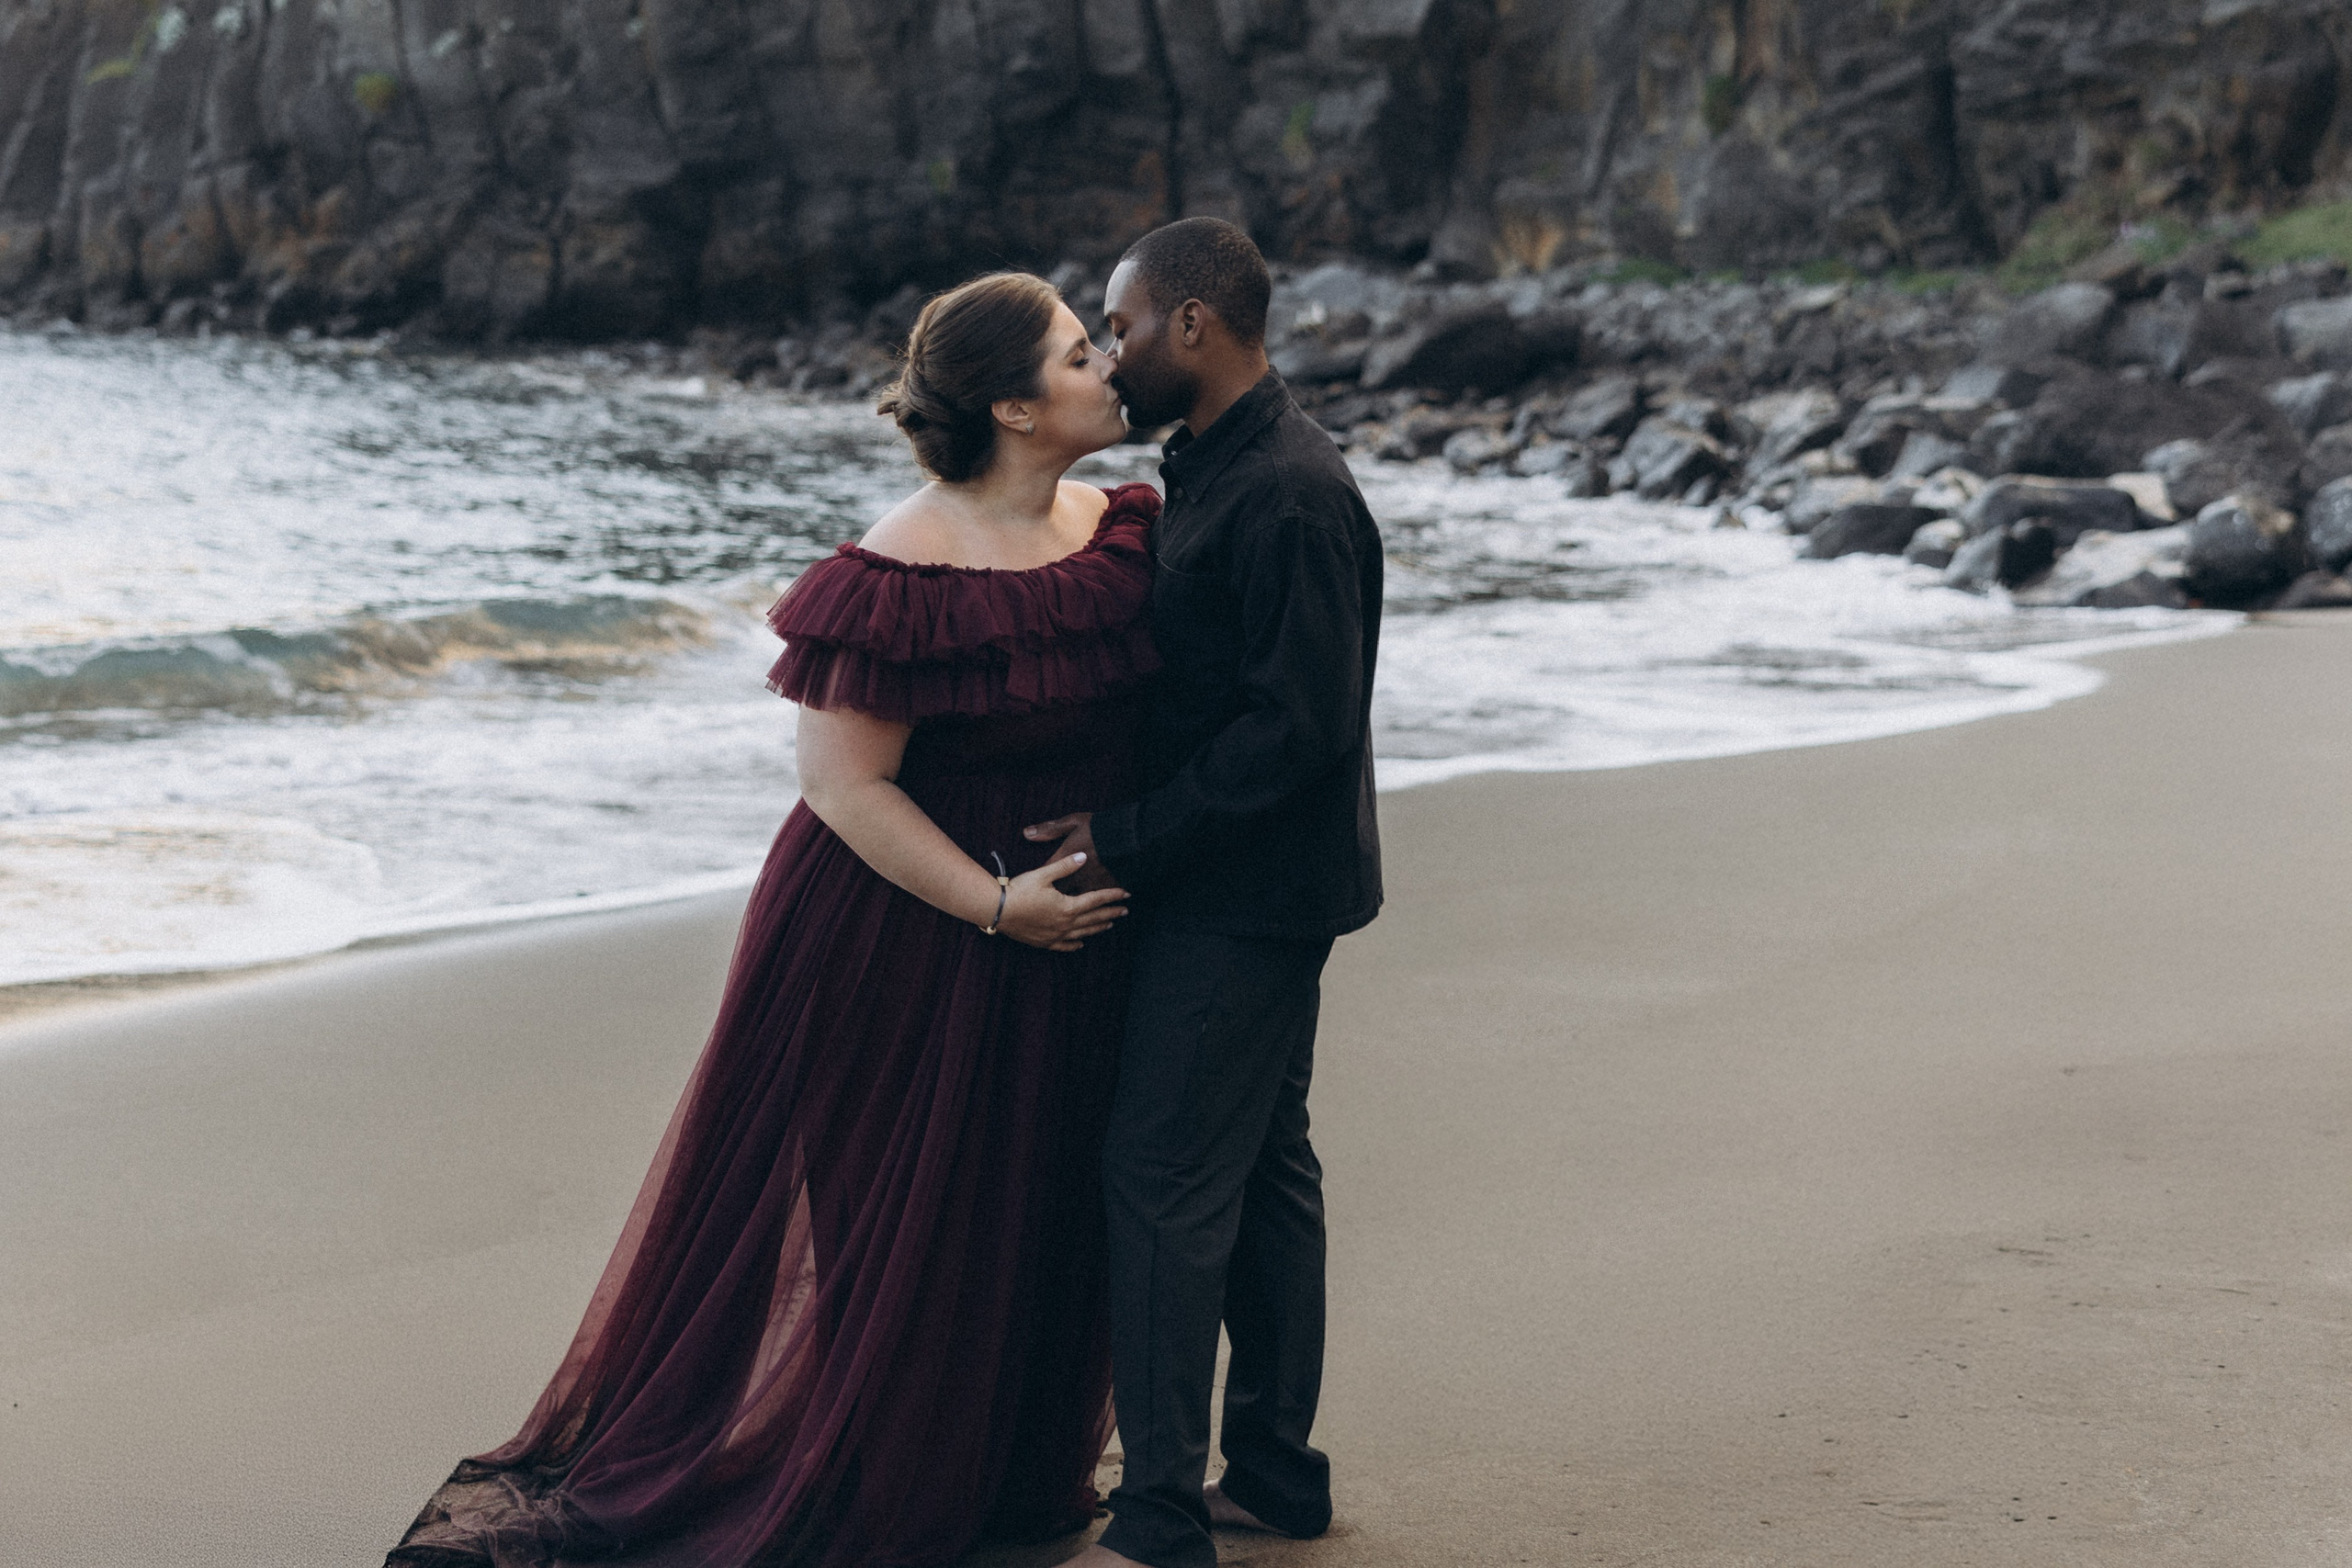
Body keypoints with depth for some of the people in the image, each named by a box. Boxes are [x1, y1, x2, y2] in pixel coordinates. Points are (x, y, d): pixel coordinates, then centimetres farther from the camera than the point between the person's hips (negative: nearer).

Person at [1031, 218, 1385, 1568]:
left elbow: (1303, 721, -25)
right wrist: (1129, 829, 9)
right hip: (1252, 886, 11)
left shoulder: (1289, 496, -21)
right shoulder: (1225, 468, 12)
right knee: (1261, 1166, 15)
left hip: (1243, 897, -11)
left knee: (1164, 1179, -8)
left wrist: (1131, 838, -20)